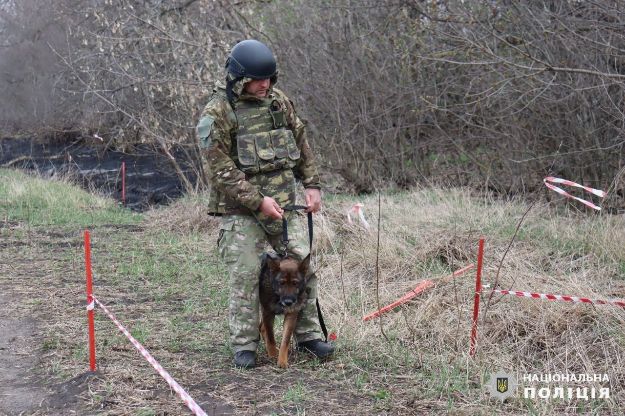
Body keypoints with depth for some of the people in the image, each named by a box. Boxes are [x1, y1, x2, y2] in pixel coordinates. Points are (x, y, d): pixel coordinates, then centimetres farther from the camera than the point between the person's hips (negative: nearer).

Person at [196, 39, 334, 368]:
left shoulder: (278, 100, 8)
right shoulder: (216, 114, -11)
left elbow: (301, 144, 17)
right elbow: (220, 170, -15)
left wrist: (312, 184, 9)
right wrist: (258, 201, -18)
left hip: (284, 203, 5)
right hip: (241, 209, -5)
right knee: (245, 276, -4)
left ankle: (307, 335, 19)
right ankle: (244, 346, 8)